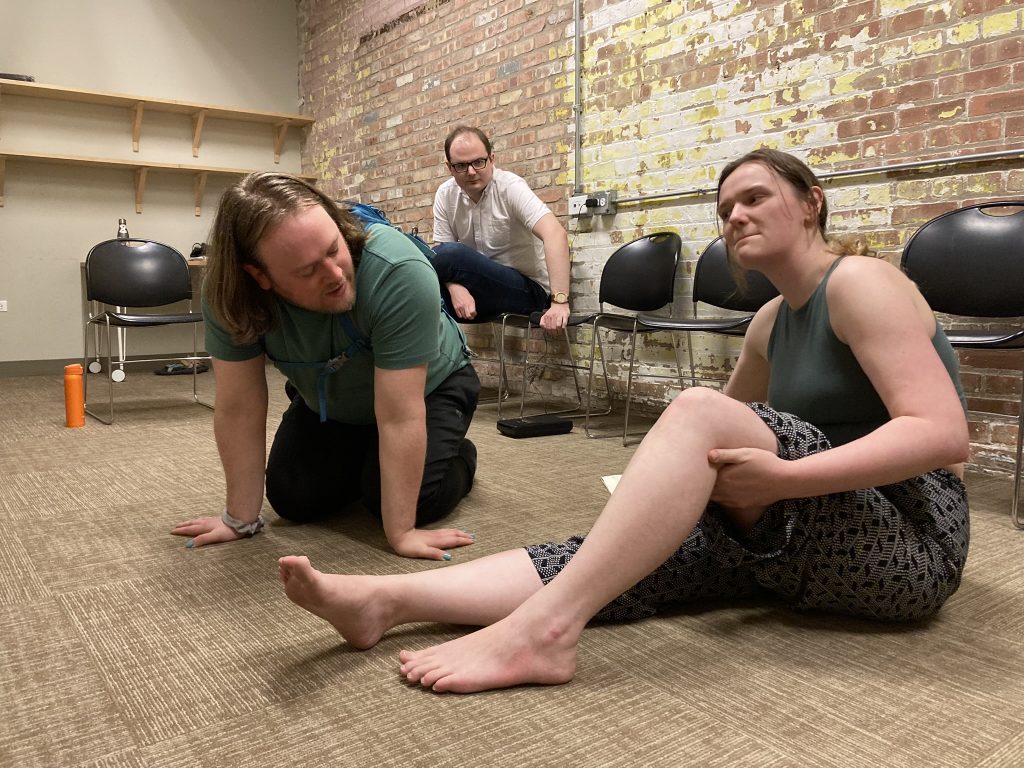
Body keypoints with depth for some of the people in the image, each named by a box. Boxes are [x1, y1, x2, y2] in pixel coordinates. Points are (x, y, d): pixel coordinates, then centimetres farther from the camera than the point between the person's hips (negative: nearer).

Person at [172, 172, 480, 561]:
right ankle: (363, 462, 24)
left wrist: (401, 532, -33)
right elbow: (239, 408, -23)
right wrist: (240, 518, -19)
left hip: (428, 386, -3)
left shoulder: (399, 272, -41)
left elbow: (399, 417, -38)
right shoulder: (231, 295, -29)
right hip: (327, 402, 4)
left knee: (408, 500, -19)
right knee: (292, 500, -6)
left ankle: (458, 456, 14)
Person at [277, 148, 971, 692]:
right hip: (812, 540, 7)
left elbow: (944, 434, -21)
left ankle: (543, 628, -36)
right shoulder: (772, 321, 16)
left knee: (698, 411, -31)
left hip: (913, 532, -7)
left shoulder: (858, 282, -9)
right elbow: (731, 417, 32)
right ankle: (385, 600, -29)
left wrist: (783, 477, -31)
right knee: (619, 557, -18)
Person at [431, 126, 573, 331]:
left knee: (450, 254, -26)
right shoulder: (445, 195, -1)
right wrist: (455, 287, -27)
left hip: (528, 287, -4)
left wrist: (560, 301, -40)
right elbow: (439, 251, -3)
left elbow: (555, 233, -29)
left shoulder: (510, 186, -16)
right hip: (481, 286, 5)